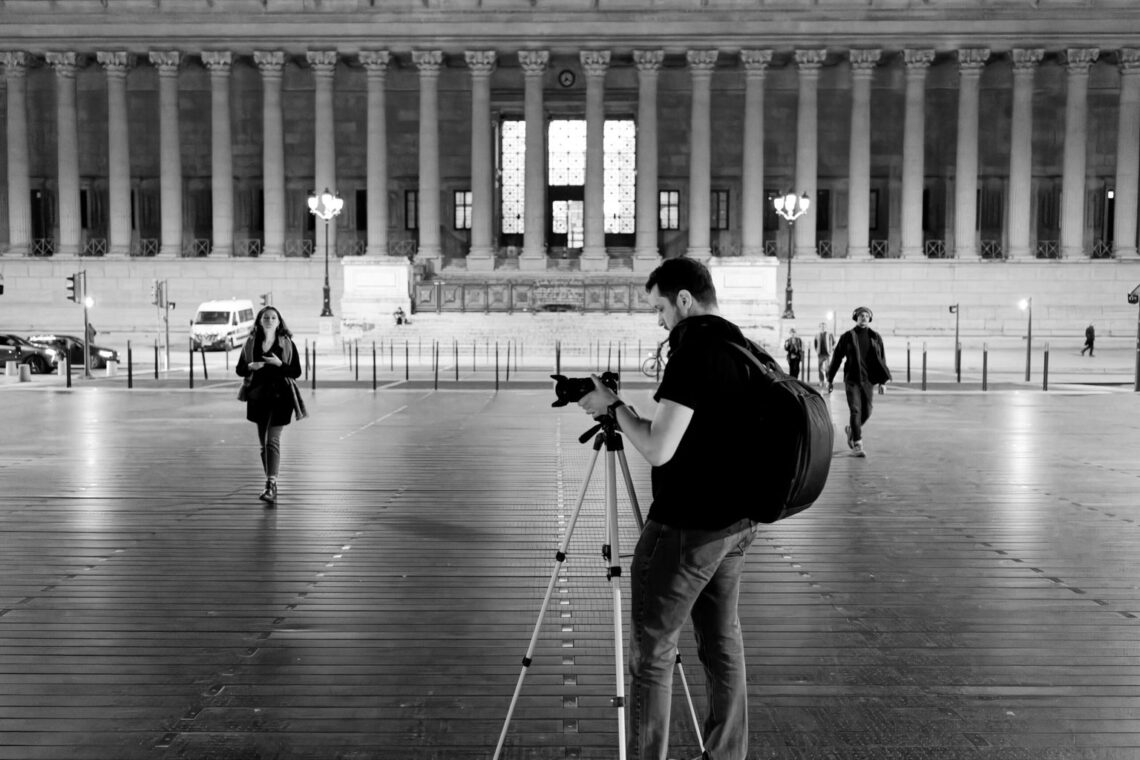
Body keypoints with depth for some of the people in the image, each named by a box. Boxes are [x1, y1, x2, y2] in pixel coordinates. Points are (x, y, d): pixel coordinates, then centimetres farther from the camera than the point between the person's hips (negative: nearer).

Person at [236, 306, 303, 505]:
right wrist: (250, 367, -12)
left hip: (280, 397, -4)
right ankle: (271, 485, 20)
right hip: (258, 397, 4)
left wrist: (279, 364, -18)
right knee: (263, 442, 9)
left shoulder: (287, 344, 0)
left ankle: (271, 485, -23)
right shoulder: (251, 343, 7)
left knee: (272, 440, -16)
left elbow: (297, 372, -2)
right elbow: (240, 369, 10)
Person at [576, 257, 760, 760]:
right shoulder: (743, 351, 9)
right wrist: (624, 413, 16)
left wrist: (614, 407, -6)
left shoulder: (693, 350, -18)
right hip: (736, 520, 9)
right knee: (722, 639, 16)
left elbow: (658, 449, -21)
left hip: (687, 528, -9)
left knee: (652, 652, 0)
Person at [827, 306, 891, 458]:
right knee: (855, 411, -11)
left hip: (868, 379, 3)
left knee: (866, 412, 6)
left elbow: (881, 360, 7)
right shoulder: (847, 336, 0)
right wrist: (830, 379, 6)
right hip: (851, 379, -3)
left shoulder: (875, 337, 5)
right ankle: (858, 445, -9)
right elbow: (837, 358, 5)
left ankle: (851, 430, 36)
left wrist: (883, 382, 1)